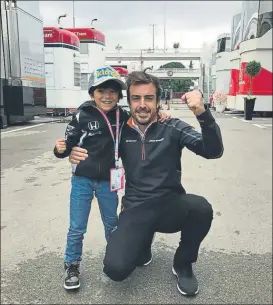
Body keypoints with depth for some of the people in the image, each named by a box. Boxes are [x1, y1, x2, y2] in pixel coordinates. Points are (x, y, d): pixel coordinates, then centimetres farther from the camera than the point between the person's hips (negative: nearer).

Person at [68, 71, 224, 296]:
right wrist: (76, 153, -8)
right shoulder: (122, 132, 2)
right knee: (115, 269, -21)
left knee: (201, 208, -34)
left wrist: (203, 113, -33)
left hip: (170, 205, 0)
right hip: (135, 210, 1)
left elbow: (213, 151, -16)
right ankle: (143, 243, 17)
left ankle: (183, 264, -1)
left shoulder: (172, 128, -5)